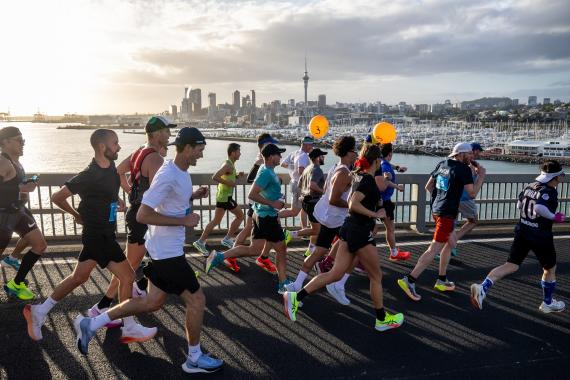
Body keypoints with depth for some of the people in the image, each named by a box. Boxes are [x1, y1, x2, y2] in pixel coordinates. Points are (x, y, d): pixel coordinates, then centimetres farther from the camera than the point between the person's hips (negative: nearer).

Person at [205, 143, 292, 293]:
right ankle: (283, 283, 15)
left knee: (254, 249, 11)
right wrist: (272, 203, -21)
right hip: (268, 217, -9)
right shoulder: (266, 173, -20)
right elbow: (252, 195, -26)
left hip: (261, 215, 9)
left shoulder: (267, 171, 10)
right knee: (281, 249, 5)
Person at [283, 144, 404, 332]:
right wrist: (375, 214, -17)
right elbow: (353, 205, -27)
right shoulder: (368, 180, -17)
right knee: (376, 276, 10)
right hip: (361, 233, -8)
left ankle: (296, 297, 1)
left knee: (336, 274, 7)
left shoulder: (360, 176, 11)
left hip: (350, 228, 9)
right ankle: (382, 320, 25)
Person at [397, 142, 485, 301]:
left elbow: (428, 186, 14)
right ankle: (409, 280, -11)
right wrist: (481, 176, 2)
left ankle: (441, 280, 26)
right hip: (447, 213, -9)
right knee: (434, 249, -8)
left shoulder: (442, 164, 10)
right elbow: (472, 193, -9)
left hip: (436, 209, 9)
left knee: (452, 241, 22)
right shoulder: (464, 169, -10)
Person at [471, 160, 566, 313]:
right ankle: (547, 303, 34)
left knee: (511, 266, 3)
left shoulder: (530, 187, 6)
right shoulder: (550, 192, -16)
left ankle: (483, 288, -17)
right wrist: (554, 217, -18)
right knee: (550, 269, 19)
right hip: (541, 236, -6)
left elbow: (519, 205, 16)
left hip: (522, 232, 6)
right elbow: (539, 208, -33)